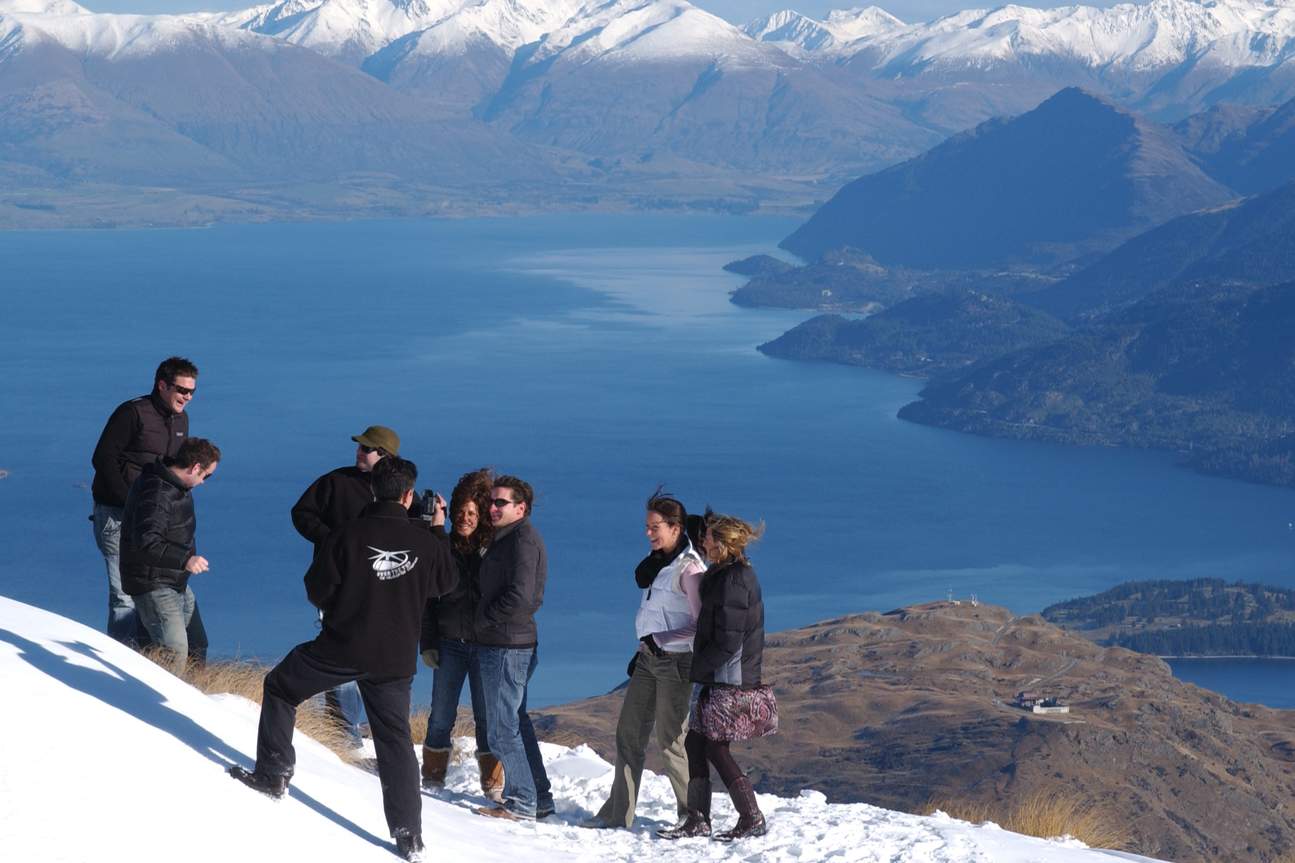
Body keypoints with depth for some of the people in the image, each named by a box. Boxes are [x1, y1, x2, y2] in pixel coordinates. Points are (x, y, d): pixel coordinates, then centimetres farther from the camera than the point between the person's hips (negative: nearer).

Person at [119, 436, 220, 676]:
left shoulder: (177, 485, 8)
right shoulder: (156, 494, -25)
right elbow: (145, 543, -35)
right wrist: (185, 560, -40)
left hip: (177, 583, 11)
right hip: (153, 585, -11)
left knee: (197, 648, 18)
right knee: (175, 655, -20)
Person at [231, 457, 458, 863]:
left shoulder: (348, 535, -11)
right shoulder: (428, 543, -5)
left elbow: (317, 589, -4)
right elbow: (447, 583, 15)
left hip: (341, 648, -2)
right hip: (395, 661, 2)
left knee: (280, 688, 22)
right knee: (395, 741, 10)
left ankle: (273, 773, 19)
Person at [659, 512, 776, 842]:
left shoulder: (733, 581, -18)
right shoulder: (730, 574, 14)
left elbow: (728, 642, -20)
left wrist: (699, 667, -9)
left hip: (730, 681, -10)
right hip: (720, 678, 10)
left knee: (715, 747, -4)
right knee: (695, 742, 9)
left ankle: (752, 820, 2)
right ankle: (697, 820, 11)